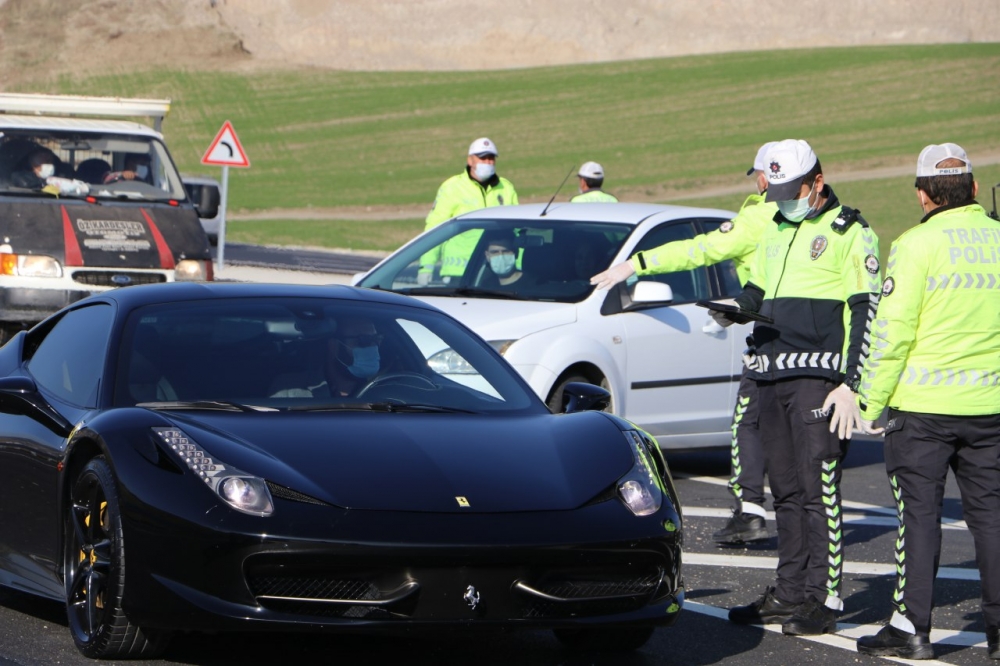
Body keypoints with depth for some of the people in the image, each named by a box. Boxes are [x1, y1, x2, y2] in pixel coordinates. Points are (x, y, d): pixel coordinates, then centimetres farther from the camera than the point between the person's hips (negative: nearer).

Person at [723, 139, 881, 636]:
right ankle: (790, 592, 15)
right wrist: (734, 309, 1)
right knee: (785, 491, 9)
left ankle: (823, 598, -7)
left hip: (818, 379, -7)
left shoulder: (849, 232, -3)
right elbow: (756, 291, 26)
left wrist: (851, 385, -13)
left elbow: (866, 313, -7)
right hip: (772, 374, 7)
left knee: (818, 489, -9)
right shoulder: (775, 232, 20)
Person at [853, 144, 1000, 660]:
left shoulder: (918, 245, -9)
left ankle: (911, 627, 2)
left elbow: (891, 332, -12)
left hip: (923, 405, -4)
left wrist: (870, 404, -5)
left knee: (918, 512, 2)